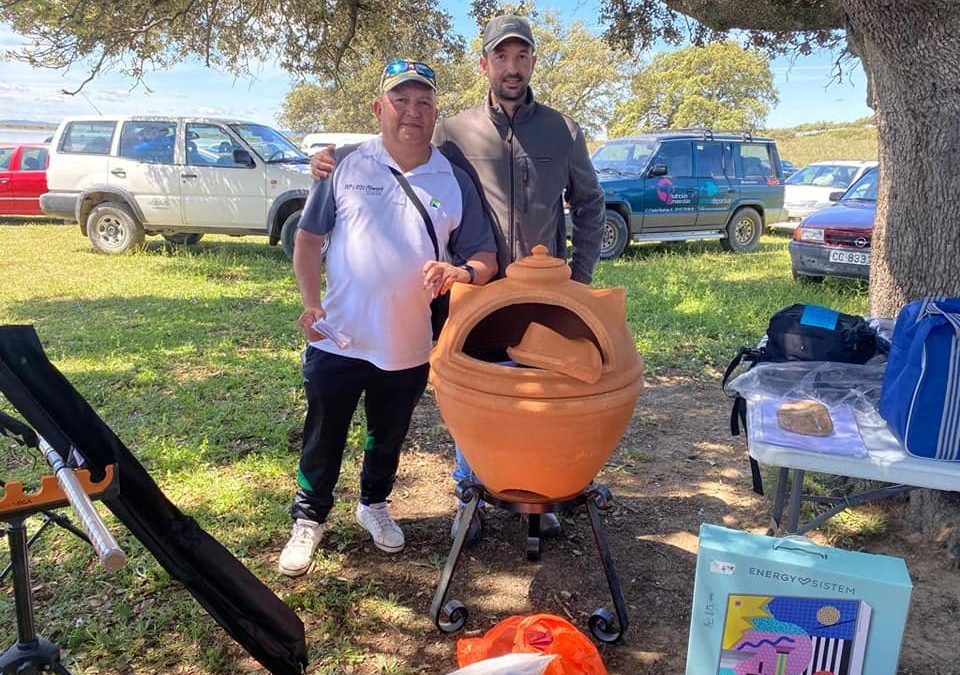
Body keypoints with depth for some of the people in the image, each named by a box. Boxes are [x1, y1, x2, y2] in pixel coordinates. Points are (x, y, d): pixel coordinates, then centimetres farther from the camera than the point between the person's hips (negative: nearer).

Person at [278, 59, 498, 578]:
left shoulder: (455, 182, 1)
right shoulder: (346, 166, -3)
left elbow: (485, 257, 3)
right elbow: (308, 237, 3)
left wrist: (462, 272, -19)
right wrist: (310, 300, -9)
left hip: (409, 348, 2)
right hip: (338, 340, -1)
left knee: (389, 438, 21)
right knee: (323, 439, 11)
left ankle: (374, 504, 45)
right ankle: (308, 520, 32)